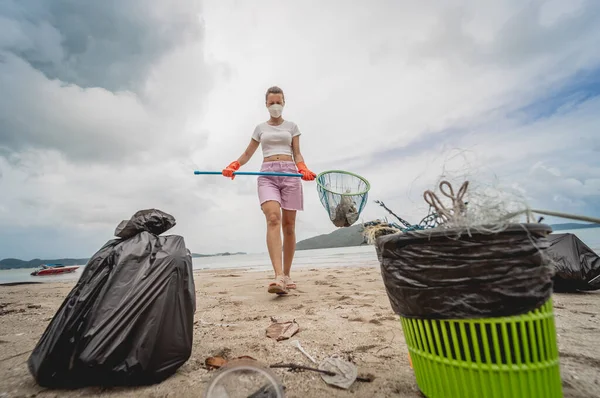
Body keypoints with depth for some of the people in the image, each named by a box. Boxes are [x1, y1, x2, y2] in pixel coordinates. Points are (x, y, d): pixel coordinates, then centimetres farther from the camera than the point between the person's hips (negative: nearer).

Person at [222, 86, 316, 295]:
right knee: (273, 218, -24)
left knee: (288, 225, -2)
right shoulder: (260, 128, 20)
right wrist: (234, 165, -1)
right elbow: (247, 154, 20)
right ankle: (278, 276, -31)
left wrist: (303, 168, -11)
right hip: (267, 174, 0)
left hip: (289, 172, 1)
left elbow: (297, 154, 10)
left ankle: (286, 275, 9)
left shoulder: (292, 126, 18)